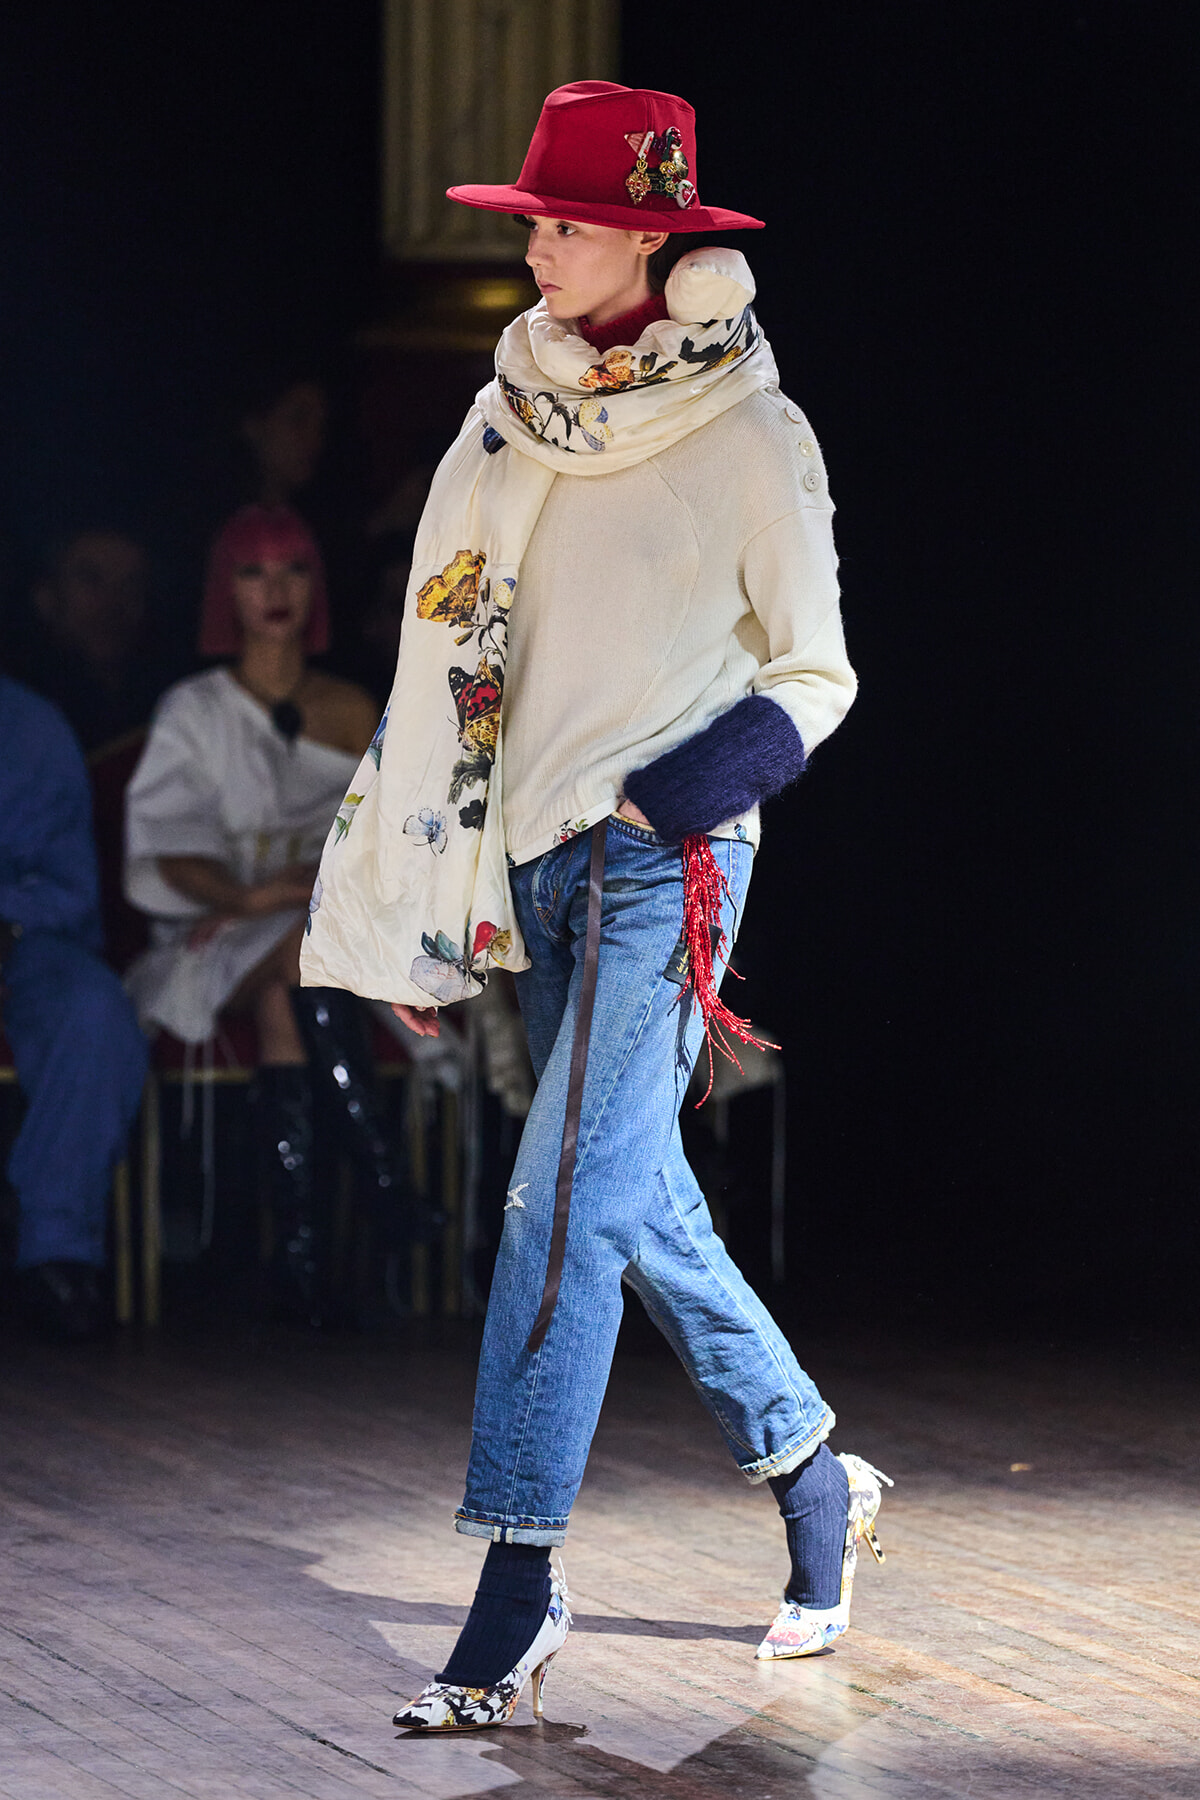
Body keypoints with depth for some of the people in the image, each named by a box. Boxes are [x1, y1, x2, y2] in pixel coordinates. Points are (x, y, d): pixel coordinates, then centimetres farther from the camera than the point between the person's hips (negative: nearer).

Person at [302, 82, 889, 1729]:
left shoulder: (747, 435, -6)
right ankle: (816, 1483, 30)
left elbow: (814, 678, 0)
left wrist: (668, 794, -15)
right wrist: (418, 913, 11)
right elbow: (447, 671, 13)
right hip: (537, 861, 6)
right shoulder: (510, 422, 9)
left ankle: (516, 1597, -12)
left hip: (668, 858, -6)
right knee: (643, 1207, 12)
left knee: (569, 1209, -13)